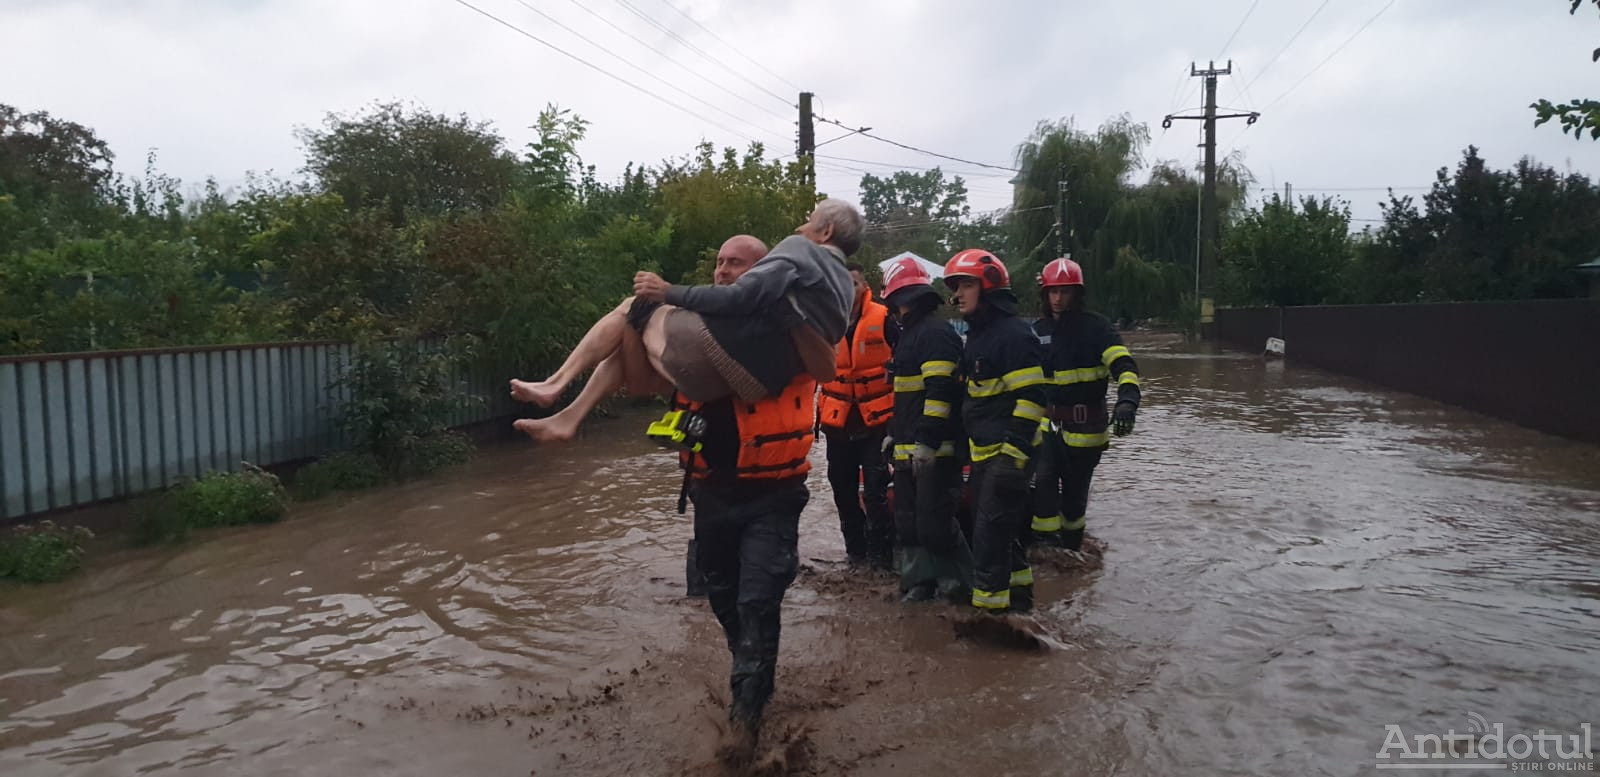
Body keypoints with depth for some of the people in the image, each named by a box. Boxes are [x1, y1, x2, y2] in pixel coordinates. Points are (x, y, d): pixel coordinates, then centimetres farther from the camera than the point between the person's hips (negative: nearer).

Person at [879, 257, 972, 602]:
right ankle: (920, 581, 20)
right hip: (910, 447, 11)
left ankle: (958, 578, 9)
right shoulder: (910, 333, 21)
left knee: (934, 519, -7)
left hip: (934, 448, -11)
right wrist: (894, 432, 27)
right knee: (908, 518, 12)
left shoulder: (935, 332, -12)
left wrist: (926, 440, -24)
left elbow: (941, 390, -21)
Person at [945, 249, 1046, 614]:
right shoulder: (977, 334, 15)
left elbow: (1031, 398, -20)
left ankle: (991, 604, 0)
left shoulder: (1013, 333, -15)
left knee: (991, 530, -8)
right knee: (996, 526, 18)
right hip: (983, 452, 10)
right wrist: (970, 445, 22)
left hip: (1007, 452, -10)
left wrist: (1013, 453, -24)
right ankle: (1017, 592, 32)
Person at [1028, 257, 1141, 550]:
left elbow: (1124, 365, -19)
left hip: (1086, 424, -3)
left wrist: (1127, 400, -37)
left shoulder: (1095, 326, -7)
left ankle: (1071, 546, 28)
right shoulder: (1037, 330, 8)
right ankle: (1045, 541, -3)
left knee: (1075, 492, 7)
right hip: (1048, 421, 3)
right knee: (1043, 479, -16)